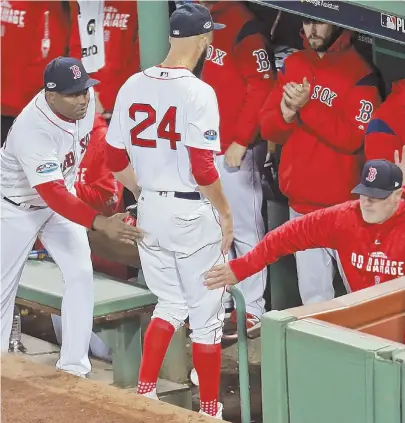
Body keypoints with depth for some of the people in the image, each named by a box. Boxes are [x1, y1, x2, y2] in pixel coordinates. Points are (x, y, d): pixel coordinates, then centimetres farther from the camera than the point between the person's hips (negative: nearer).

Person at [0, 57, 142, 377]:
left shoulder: (86, 98, -19)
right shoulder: (33, 131, -39)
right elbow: (53, 196, -43)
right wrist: (101, 223, -53)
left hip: (62, 196, 6)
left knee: (81, 275, -7)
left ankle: (73, 370, -3)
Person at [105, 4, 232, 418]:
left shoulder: (133, 85, 1)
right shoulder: (198, 92, -17)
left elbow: (116, 160, 6)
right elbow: (203, 169, -19)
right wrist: (225, 213, -6)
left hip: (150, 209, 6)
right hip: (193, 212, -6)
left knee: (170, 305, 21)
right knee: (206, 314, 7)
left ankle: (144, 394, 15)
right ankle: (209, 410, 13)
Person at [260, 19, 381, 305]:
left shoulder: (359, 73, -9)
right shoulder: (292, 66, 10)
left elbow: (353, 139, -18)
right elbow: (268, 129, 8)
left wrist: (307, 107, -22)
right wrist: (286, 114, -13)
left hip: (343, 205, -6)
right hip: (300, 201, 6)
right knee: (313, 295, 10)